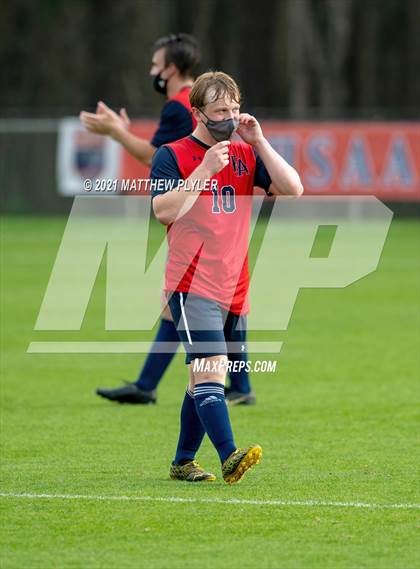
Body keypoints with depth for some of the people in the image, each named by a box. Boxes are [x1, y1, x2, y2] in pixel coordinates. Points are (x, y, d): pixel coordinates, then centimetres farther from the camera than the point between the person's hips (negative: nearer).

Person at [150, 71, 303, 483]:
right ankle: (229, 458, -32)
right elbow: (163, 211, -12)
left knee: (205, 379, 11)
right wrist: (205, 171, -17)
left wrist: (258, 141, -5)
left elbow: (292, 189, 1)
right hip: (193, 286, -6)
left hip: (234, 289, 6)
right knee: (209, 369, -20)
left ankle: (183, 463, 20)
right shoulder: (172, 155, 0)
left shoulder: (246, 155, 13)